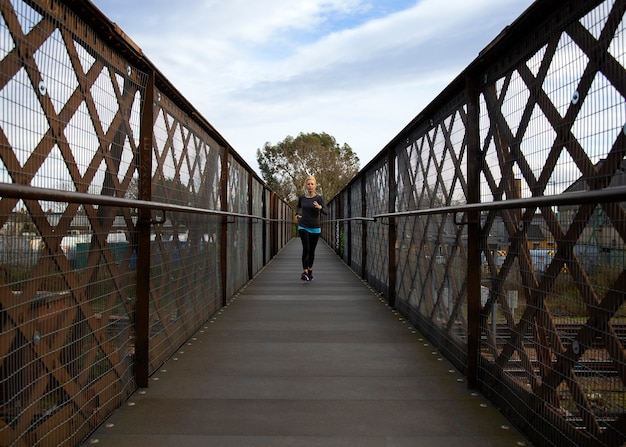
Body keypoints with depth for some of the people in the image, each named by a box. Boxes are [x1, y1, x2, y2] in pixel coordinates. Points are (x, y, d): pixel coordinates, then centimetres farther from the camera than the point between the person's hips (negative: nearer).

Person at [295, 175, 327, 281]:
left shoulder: (319, 198, -6)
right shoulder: (301, 197, 2)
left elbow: (326, 212, -14)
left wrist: (320, 207, -33)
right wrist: (297, 214, 8)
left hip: (315, 228, 0)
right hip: (303, 227, 0)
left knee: (312, 250, 10)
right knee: (306, 249, -16)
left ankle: (310, 270, 29)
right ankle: (304, 272, -14)